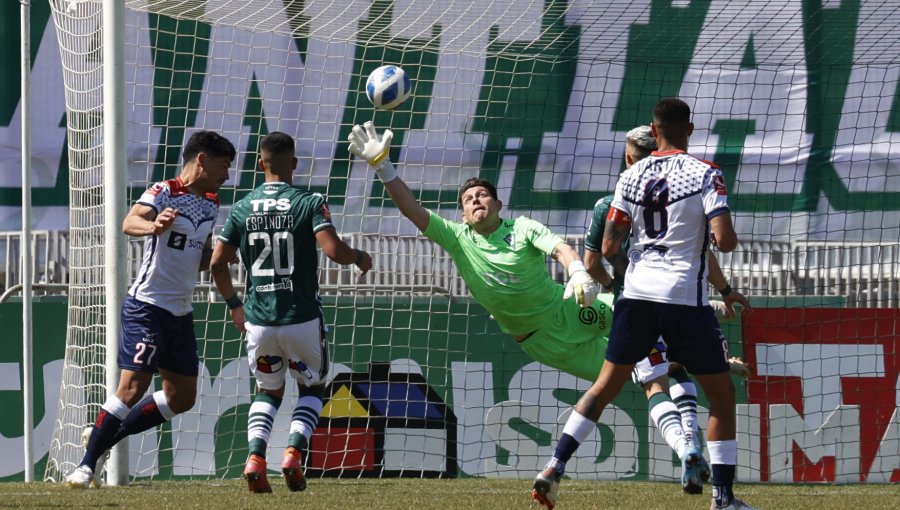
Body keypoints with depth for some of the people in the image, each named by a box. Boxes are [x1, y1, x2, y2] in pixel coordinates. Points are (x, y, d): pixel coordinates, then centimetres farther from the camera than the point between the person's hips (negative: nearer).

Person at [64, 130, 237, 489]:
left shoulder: (210, 204, 13)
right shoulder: (163, 193, -12)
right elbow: (129, 223, -31)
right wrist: (153, 227, -54)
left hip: (181, 312, 8)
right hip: (147, 307, -8)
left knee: (182, 398, 10)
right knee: (133, 388, -15)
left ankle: (105, 436, 21)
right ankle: (86, 464, -9)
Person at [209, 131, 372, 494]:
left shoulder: (242, 209, 3)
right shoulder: (309, 204, -8)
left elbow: (217, 264, 4)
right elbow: (333, 250, -19)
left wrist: (234, 305, 19)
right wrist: (360, 258, 2)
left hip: (259, 322, 2)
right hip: (303, 319, -2)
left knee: (268, 392, 21)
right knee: (312, 388, 20)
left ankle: (255, 457, -3)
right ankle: (294, 452, -3)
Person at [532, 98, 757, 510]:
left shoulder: (632, 177, 5)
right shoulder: (705, 174, -6)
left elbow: (609, 248, 5)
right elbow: (724, 240, -15)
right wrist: (726, 239, 9)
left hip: (637, 293, 4)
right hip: (686, 297, -4)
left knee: (605, 386, 14)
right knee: (721, 395, 8)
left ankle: (554, 468, 4)